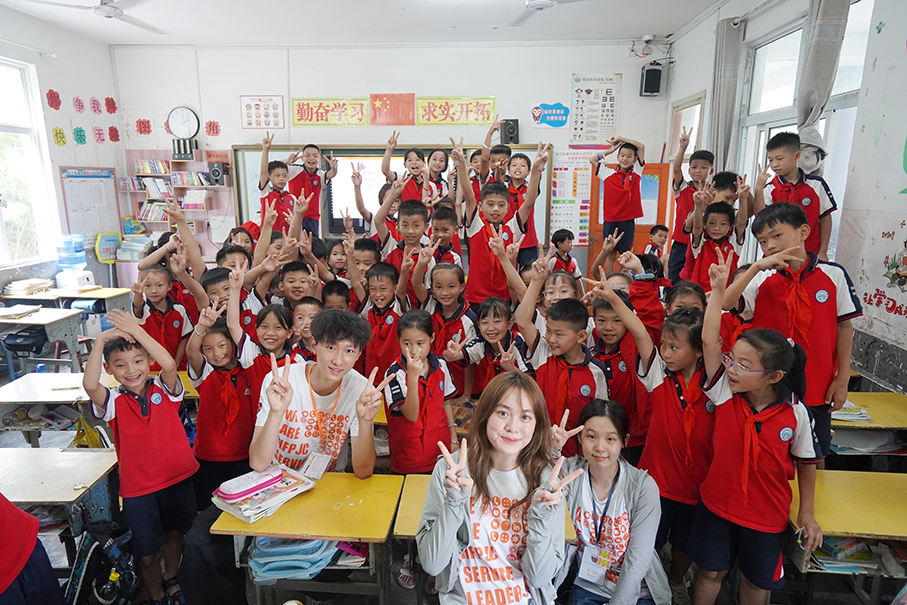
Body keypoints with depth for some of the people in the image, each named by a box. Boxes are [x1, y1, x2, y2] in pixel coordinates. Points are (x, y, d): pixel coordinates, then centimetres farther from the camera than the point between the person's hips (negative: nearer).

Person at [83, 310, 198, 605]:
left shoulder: (164, 389, -7)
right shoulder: (113, 401, -7)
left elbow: (169, 364, -28)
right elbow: (89, 384, -28)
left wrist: (137, 331, -32)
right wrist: (101, 341, -30)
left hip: (178, 477, 1)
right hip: (138, 487, 0)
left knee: (175, 535, 21)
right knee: (147, 554, 9)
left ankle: (171, 581, 49)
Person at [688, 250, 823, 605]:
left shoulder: (796, 413, -18)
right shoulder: (724, 393, -17)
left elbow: (806, 463, -3)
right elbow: (709, 340, -25)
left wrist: (807, 513, 3)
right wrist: (719, 289, -25)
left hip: (767, 515, 0)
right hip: (717, 503, 1)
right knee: (711, 571, 16)